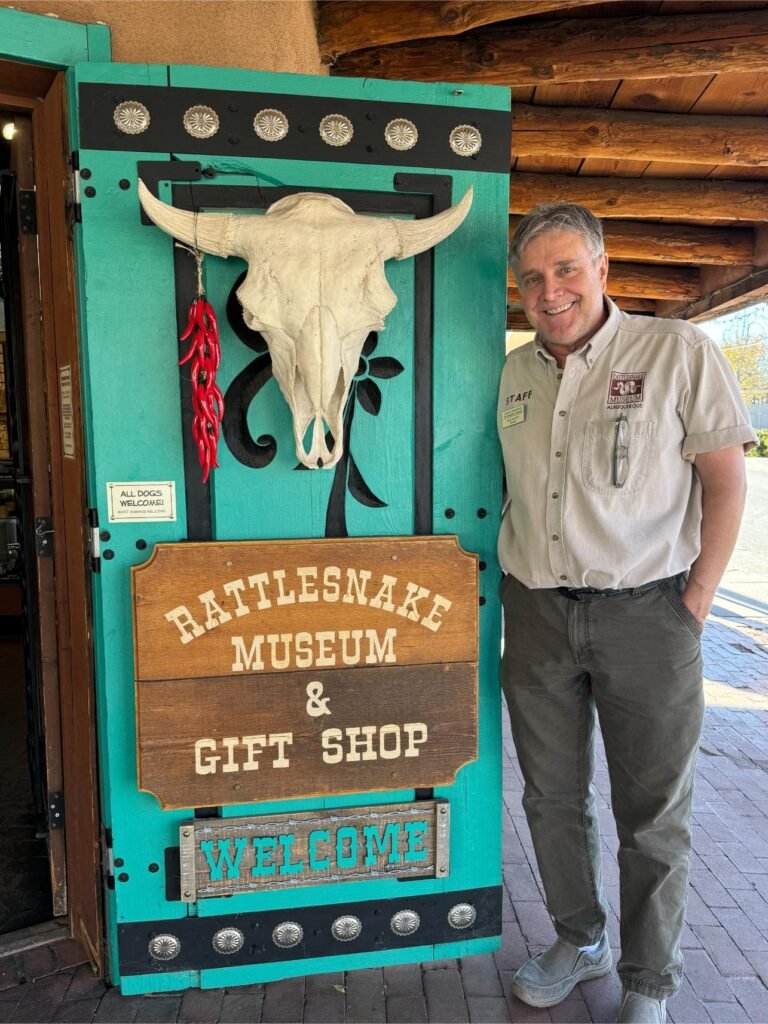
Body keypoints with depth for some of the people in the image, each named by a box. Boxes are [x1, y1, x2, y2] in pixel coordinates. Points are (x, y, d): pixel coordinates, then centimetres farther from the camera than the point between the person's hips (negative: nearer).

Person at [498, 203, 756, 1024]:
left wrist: (693, 606, -9)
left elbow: (726, 482, -5)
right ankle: (578, 941, 41)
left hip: (645, 615, -4)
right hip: (535, 615, 4)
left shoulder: (677, 352, -6)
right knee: (552, 797, 16)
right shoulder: (510, 373, 7)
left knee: (651, 816, 10)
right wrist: (505, 587, 7)